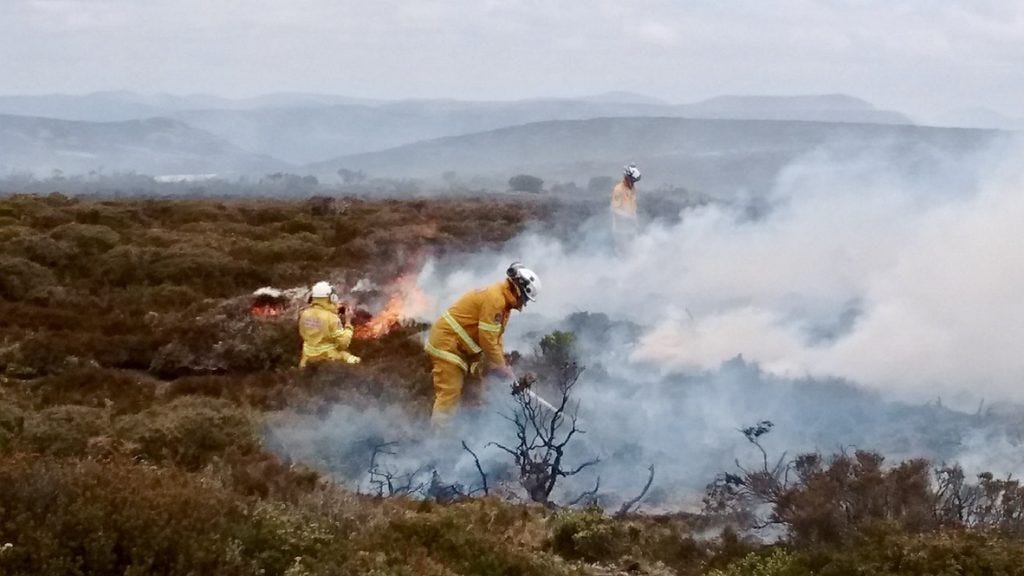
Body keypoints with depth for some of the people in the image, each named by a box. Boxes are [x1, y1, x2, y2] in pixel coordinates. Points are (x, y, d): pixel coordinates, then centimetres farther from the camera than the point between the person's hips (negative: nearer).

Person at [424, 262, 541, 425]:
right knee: (449, 394, -15)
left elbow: (495, 338, 16)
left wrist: (503, 365, 7)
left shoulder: (503, 303, 13)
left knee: (454, 394, 13)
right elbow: (487, 339, -22)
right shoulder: (494, 298, -21)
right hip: (447, 343, -11)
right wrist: (502, 367, -13)